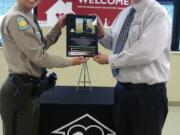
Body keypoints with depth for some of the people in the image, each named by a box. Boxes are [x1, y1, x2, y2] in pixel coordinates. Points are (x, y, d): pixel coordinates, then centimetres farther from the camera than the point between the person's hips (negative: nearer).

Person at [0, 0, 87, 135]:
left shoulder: (27, 17, 11)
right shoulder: (16, 18, -18)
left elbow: (40, 47, 18)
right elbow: (38, 56, -20)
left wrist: (57, 28, 9)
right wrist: (70, 61, -9)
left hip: (29, 87, 10)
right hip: (20, 89, -9)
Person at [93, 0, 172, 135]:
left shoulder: (158, 14, -16)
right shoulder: (124, 13, 8)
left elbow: (145, 53, -27)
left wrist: (110, 59, -16)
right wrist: (102, 34, -2)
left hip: (148, 92, -7)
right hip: (122, 88, 7)